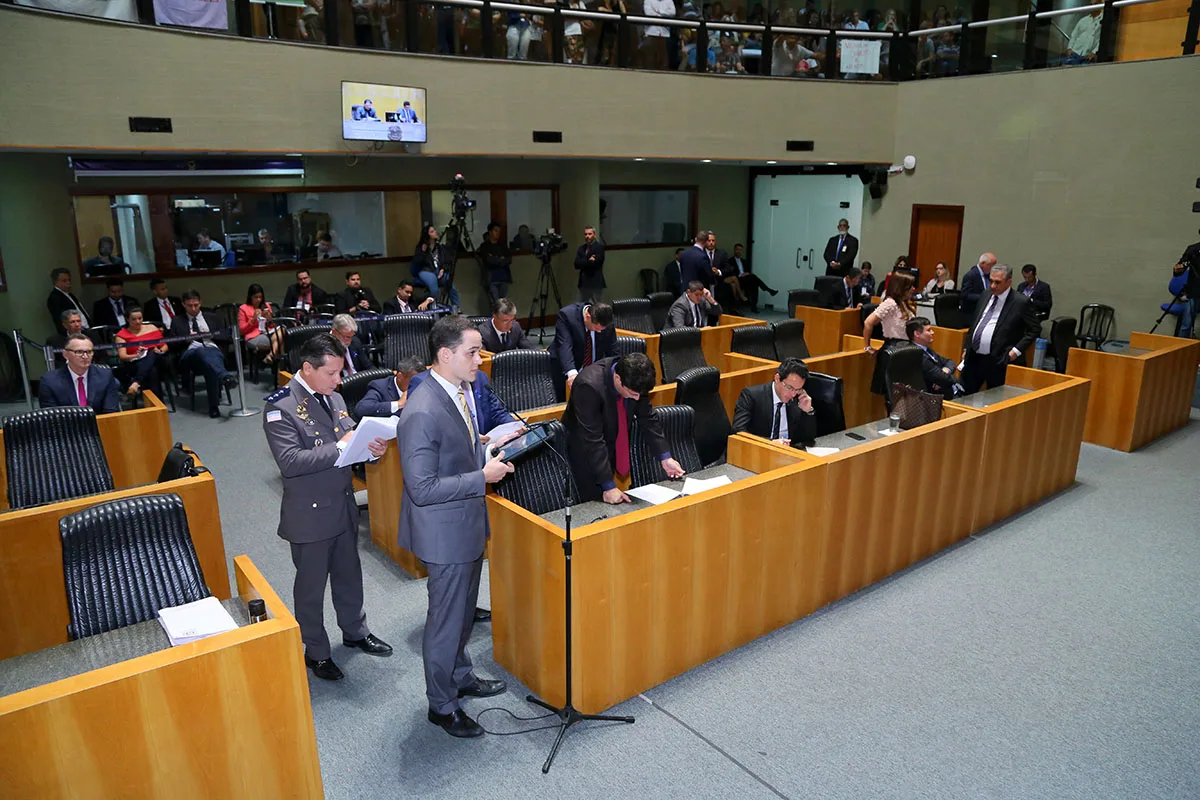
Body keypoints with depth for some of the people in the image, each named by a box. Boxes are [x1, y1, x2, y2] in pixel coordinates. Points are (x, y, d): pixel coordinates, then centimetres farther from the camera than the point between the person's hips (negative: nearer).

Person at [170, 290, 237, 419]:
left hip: (212, 349, 1)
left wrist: (210, 334, 3)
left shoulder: (212, 317, 25)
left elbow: (225, 337, 20)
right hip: (190, 353, -1)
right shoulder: (177, 321, 24)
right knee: (202, 352, -42)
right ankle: (225, 377, -69)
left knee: (210, 365, -40)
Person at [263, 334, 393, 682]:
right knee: (311, 586, 12)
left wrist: (370, 447, -10)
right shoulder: (280, 406, -18)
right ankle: (315, 651, 31)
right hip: (310, 513, -7)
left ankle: (355, 631, 44)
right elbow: (289, 461, -28)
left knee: (349, 575, 23)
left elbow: (350, 440, 12)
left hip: (344, 506, 7)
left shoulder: (334, 398, 4)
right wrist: (339, 447, -29)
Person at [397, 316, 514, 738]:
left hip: (469, 521, 9)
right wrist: (482, 476, -24)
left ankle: (461, 677, 47)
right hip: (445, 530, -9)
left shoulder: (464, 389, 1)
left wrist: (489, 454, -1)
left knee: (464, 609, 25)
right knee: (446, 619, 9)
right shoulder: (422, 412, -28)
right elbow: (422, 488, -27)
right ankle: (441, 705, 30)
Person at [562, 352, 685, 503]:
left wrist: (665, 458, -5)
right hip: (585, 449, -5)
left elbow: (647, 418, -3)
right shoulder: (589, 385, -35)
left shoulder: (634, 379, -19)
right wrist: (609, 486, -30)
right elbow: (592, 440, -32)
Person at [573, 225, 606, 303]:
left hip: (596, 283, -6)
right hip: (583, 283, 6)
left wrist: (583, 263, -2)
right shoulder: (581, 248, 14)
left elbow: (595, 262, -15)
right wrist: (588, 261, -11)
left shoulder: (599, 246, -3)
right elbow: (576, 264, 1)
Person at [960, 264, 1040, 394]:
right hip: (973, 358, 6)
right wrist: (967, 348, 16)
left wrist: (1017, 350, -11)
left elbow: (1035, 329, -3)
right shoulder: (986, 297, 13)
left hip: (998, 362, -6)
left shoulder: (1021, 302, -6)